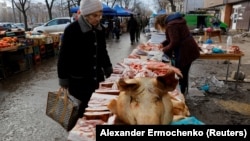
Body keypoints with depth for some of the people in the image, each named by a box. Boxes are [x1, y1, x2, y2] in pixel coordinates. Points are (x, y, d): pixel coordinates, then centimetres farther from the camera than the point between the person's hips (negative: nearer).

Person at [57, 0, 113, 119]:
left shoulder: (100, 29, 1)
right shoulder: (72, 30, -16)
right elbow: (64, 57, -11)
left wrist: (108, 71, 16)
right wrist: (64, 81, -8)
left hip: (97, 78, 5)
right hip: (78, 81, -5)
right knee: (80, 113, 9)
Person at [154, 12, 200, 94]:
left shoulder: (171, 25, -17)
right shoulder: (175, 21, 16)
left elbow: (174, 42, -23)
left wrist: (165, 49, -8)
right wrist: (163, 44, 13)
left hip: (185, 52, -10)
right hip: (189, 50, 10)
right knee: (183, 74, 19)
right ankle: (183, 94, 31)